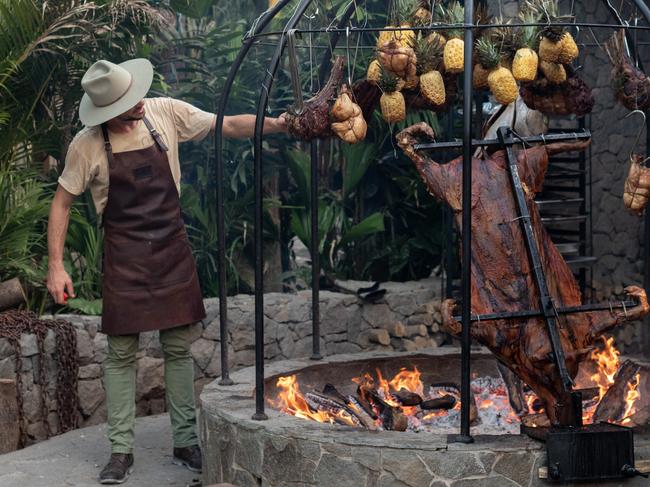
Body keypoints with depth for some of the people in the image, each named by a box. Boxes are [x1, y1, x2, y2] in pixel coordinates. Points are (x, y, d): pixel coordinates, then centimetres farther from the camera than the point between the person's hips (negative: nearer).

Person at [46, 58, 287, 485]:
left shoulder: (165, 113, -7)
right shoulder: (87, 145, -11)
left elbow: (228, 126, -1)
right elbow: (62, 203, -2)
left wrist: (273, 124, -18)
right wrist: (56, 266, -7)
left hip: (173, 250, 2)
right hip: (124, 257, -2)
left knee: (179, 348, 7)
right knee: (121, 353, 1)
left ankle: (186, 441, 17)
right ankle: (121, 450, 10)